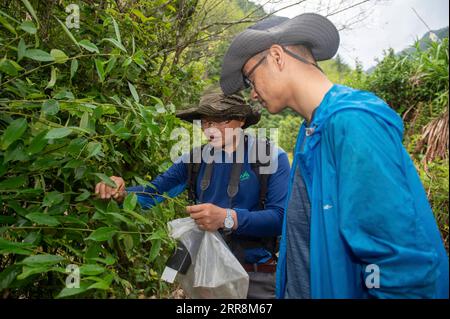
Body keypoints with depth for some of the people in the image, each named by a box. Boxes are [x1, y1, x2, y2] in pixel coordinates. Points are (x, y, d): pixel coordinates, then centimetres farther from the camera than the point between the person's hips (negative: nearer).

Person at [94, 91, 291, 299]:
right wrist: (121, 193, -18)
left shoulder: (272, 157, -12)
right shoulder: (194, 159, 2)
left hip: (256, 277, -3)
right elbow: (153, 193, 2)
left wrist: (228, 218, -32)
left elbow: (281, 217, -19)